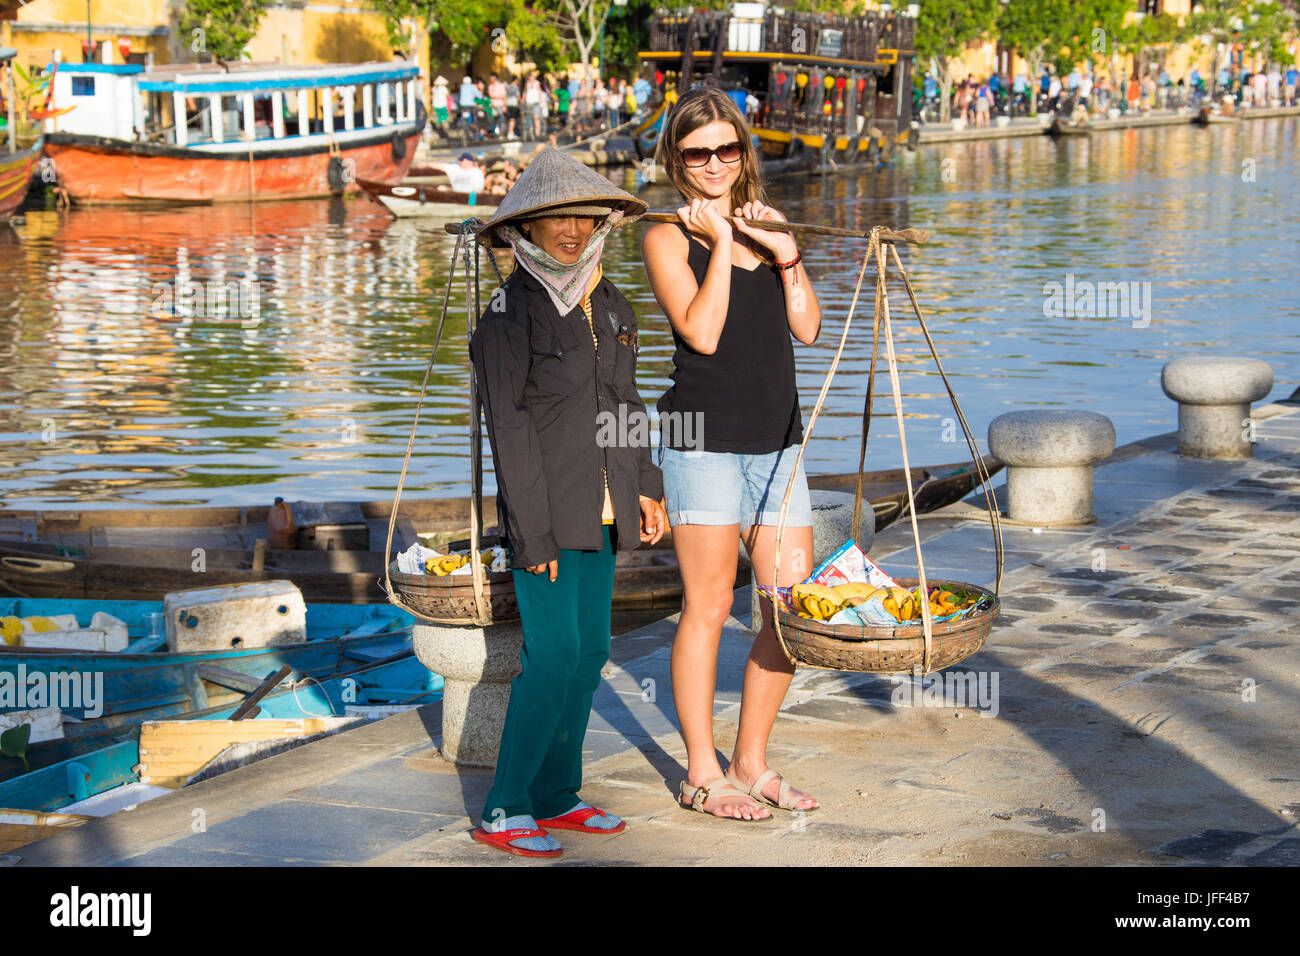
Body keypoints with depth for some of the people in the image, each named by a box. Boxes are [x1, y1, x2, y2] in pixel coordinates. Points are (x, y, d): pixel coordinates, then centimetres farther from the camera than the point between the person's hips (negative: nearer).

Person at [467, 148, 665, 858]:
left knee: (590, 649, 9)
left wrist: (644, 487, 13)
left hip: (602, 510, 7)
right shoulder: (511, 311, -11)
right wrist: (533, 532, -16)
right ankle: (504, 811, -1)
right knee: (554, 653, -10)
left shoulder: (608, 305, 12)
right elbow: (509, 426, -13)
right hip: (544, 509, -7)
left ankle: (555, 795, 20)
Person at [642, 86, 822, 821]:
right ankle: (702, 775, 7)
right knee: (708, 605, -3)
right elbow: (702, 332, -15)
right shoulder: (669, 236, -3)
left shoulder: (765, 222, 13)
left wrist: (786, 253, -6)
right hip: (705, 436, -6)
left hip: (777, 439, 6)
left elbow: (807, 327, 6)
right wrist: (721, 241, -12)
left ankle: (752, 762, 18)